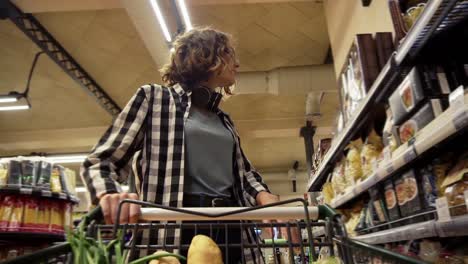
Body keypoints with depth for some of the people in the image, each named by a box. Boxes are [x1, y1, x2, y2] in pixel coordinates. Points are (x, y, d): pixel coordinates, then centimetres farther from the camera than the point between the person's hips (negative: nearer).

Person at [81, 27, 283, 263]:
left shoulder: (224, 120, 20)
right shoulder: (153, 97, 3)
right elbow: (99, 162, -1)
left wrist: (264, 196, -1)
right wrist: (109, 195, -24)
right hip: (175, 230, -5)